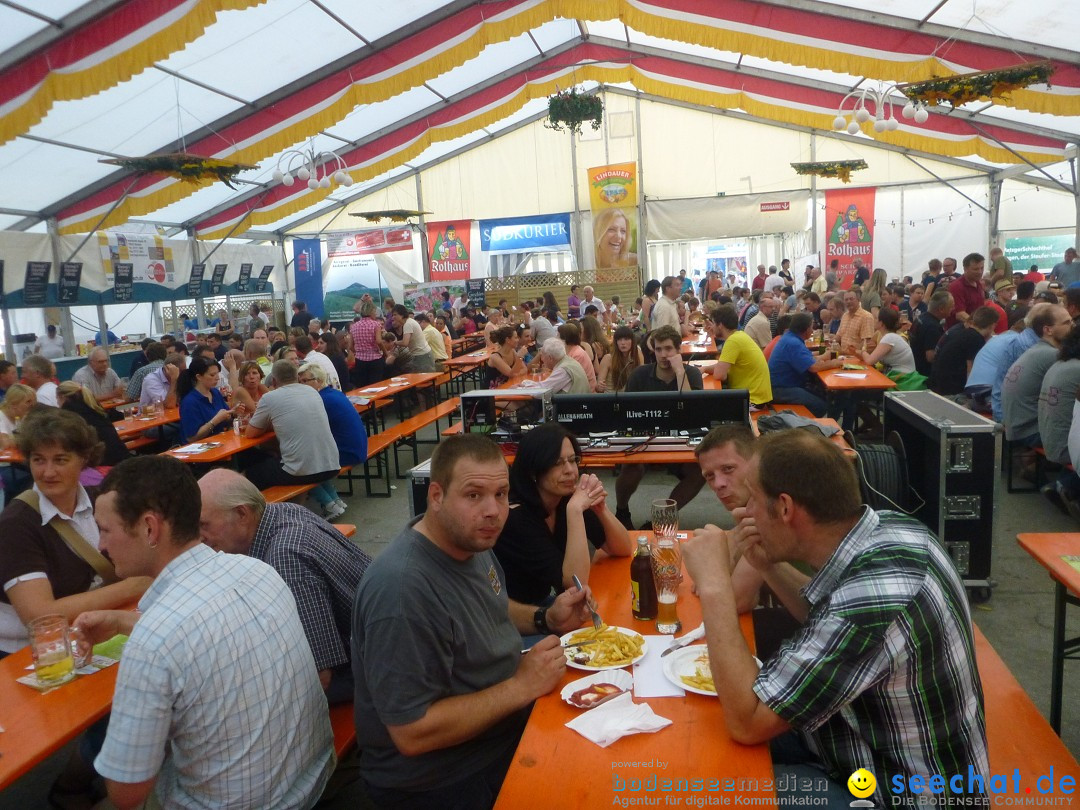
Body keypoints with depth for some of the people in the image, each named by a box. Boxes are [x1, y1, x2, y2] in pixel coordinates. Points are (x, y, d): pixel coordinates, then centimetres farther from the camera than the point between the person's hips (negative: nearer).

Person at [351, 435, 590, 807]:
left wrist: (546, 618, -2)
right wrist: (521, 687, -24)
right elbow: (412, 734, -28)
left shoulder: (469, 539, -4)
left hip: (504, 718, 8)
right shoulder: (403, 589, -31)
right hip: (442, 779, -8)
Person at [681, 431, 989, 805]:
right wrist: (770, 567, -5)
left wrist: (713, 586, -26)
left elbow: (747, 721, -28)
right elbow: (831, 625, 11)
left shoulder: (871, 599, -37)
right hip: (885, 749, 8)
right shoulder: (890, 528, -9)